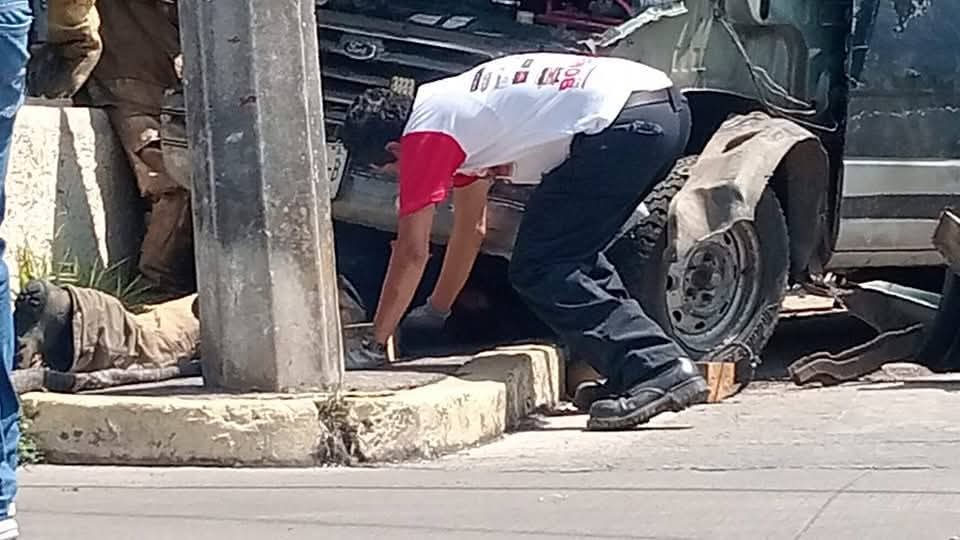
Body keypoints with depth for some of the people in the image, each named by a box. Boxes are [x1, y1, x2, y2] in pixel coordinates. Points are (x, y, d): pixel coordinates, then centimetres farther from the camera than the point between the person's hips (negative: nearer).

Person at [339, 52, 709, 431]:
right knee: (570, 253, 22)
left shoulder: (425, 135, 1)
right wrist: (434, 313, 47)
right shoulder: (456, 114, 28)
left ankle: (660, 370, -14)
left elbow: (411, 252, 3)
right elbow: (471, 228, 39)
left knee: (537, 270, -3)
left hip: (622, 124, -10)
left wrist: (373, 346, 13)